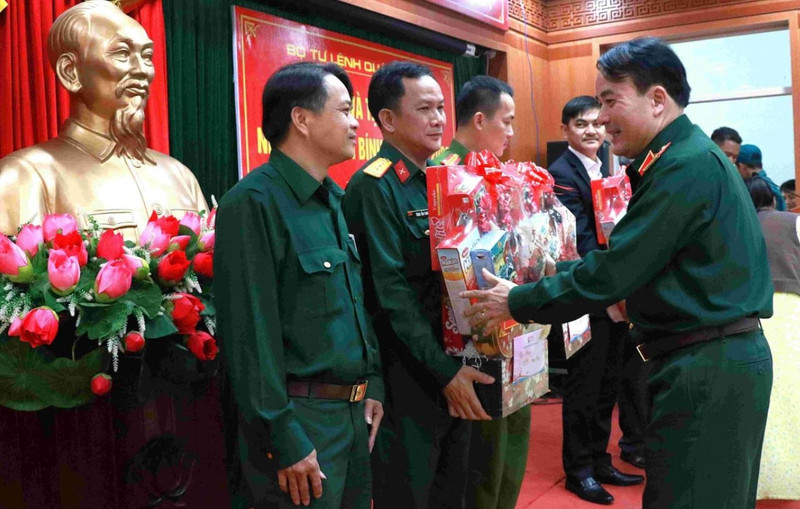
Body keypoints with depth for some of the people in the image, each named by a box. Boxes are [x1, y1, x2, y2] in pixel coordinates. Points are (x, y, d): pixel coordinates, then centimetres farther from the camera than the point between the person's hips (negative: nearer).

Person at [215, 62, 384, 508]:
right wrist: (285, 440, -18)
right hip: (301, 418, -8)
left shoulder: (337, 200, 11)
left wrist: (373, 385, 11)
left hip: (356, 412, 8)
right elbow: (252, 333, -19)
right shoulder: (254, 202, -16)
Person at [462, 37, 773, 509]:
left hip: (705, 369, -10)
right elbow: (627, 256, 14)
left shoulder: (686, 166, -18)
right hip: (725, 356, 10)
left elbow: (611, 272, -20)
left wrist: (518, 303, -10)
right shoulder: (693, 155, 14)